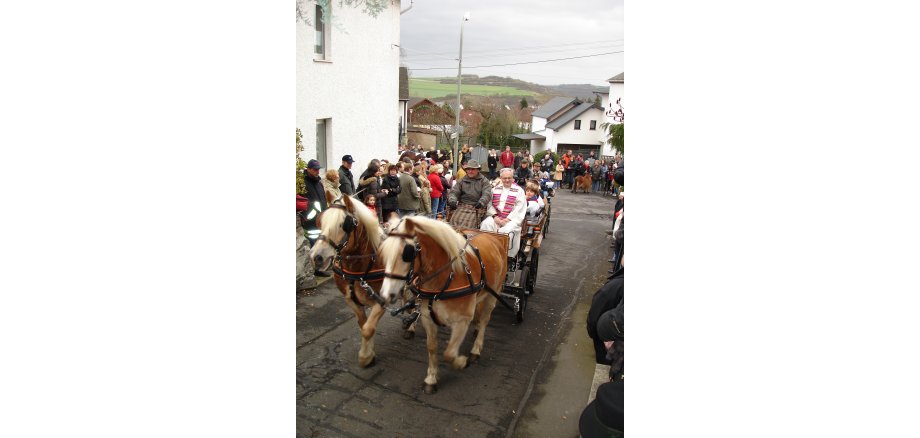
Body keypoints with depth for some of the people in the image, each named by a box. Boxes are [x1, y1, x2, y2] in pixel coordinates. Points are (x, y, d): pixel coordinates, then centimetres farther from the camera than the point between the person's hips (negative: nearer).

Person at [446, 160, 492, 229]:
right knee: (455, 220, -24)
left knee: (469, 223, -29)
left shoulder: (484, 181, 11)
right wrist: (452, 201, -14)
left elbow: (487, 194, -5)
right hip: (462, 206, 3)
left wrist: (481, 202, -26)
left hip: (476, 207, -3)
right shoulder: (462, 180, 19)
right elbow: (453, 192, 9)